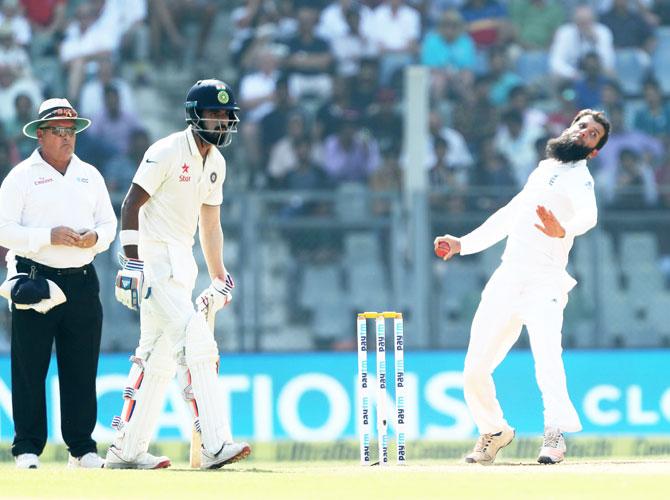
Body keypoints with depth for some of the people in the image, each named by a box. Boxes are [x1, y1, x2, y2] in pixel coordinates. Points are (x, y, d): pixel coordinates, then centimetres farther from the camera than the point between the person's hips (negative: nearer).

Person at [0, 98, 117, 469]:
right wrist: (49, 236, -18)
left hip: (82, 281, 4)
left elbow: (108, 224, 17)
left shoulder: (89, 175, 15)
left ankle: (81, 448, 11)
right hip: (35, 279, -4)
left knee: (82, 368, 5)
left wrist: (95, 237, -6)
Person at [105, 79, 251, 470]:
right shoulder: (168, 152, -12)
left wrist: (219, 278, 20)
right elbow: (131, 204, -14)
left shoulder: (216, 162, 13)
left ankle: (127, 451, 14)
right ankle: (215, 445, -20)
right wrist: (133, 262, -21)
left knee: (159, 358, 9)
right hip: (155, 259, -9)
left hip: (183, 262, 9)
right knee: (196, 344, -17)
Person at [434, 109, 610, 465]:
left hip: (544, 283, -7)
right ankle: (494, 430, 24)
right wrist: (463, 244, 34)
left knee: (545, 353, -31)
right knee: (475, 370, 4)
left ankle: (556, 433, -35)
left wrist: (564, 231, -44)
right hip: (506, 281, 7)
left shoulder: (578, 177, 1)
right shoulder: (543, 170, 24)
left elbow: (588, 214, -22)